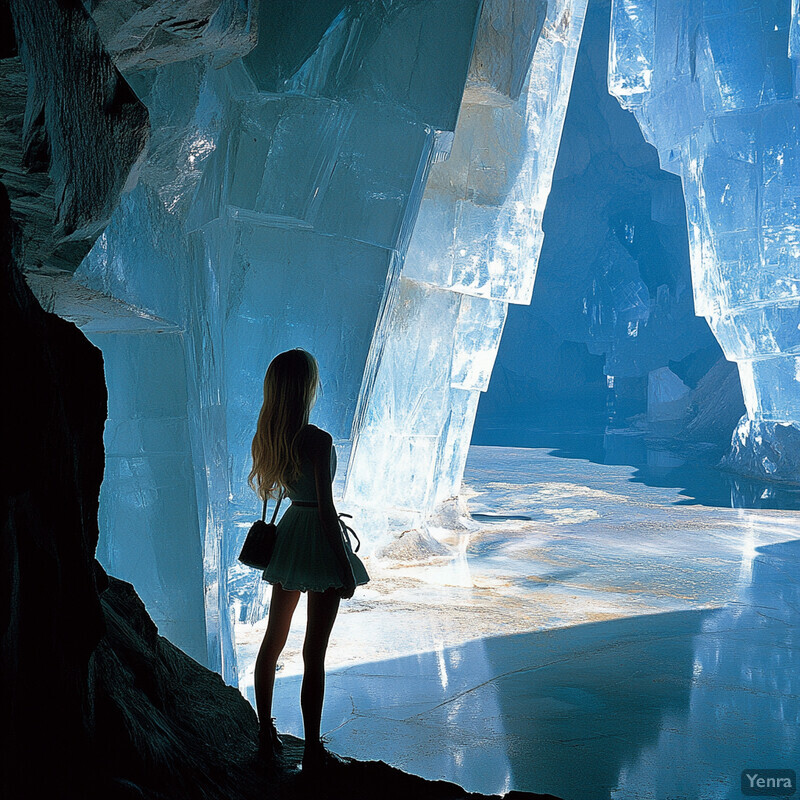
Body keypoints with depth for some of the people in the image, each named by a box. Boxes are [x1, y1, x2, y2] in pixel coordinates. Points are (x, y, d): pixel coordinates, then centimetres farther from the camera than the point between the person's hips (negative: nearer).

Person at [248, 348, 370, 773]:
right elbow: (326, 509, -20)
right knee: (314, 653, 2)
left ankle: (265, 731, 31)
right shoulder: (318, 440, -23)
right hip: (318, 537, -7)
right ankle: (312, 751, 11)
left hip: (288, 534, 7)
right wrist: (346, 566, -14)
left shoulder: (268, 436, -2)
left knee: (273, 639, 19)